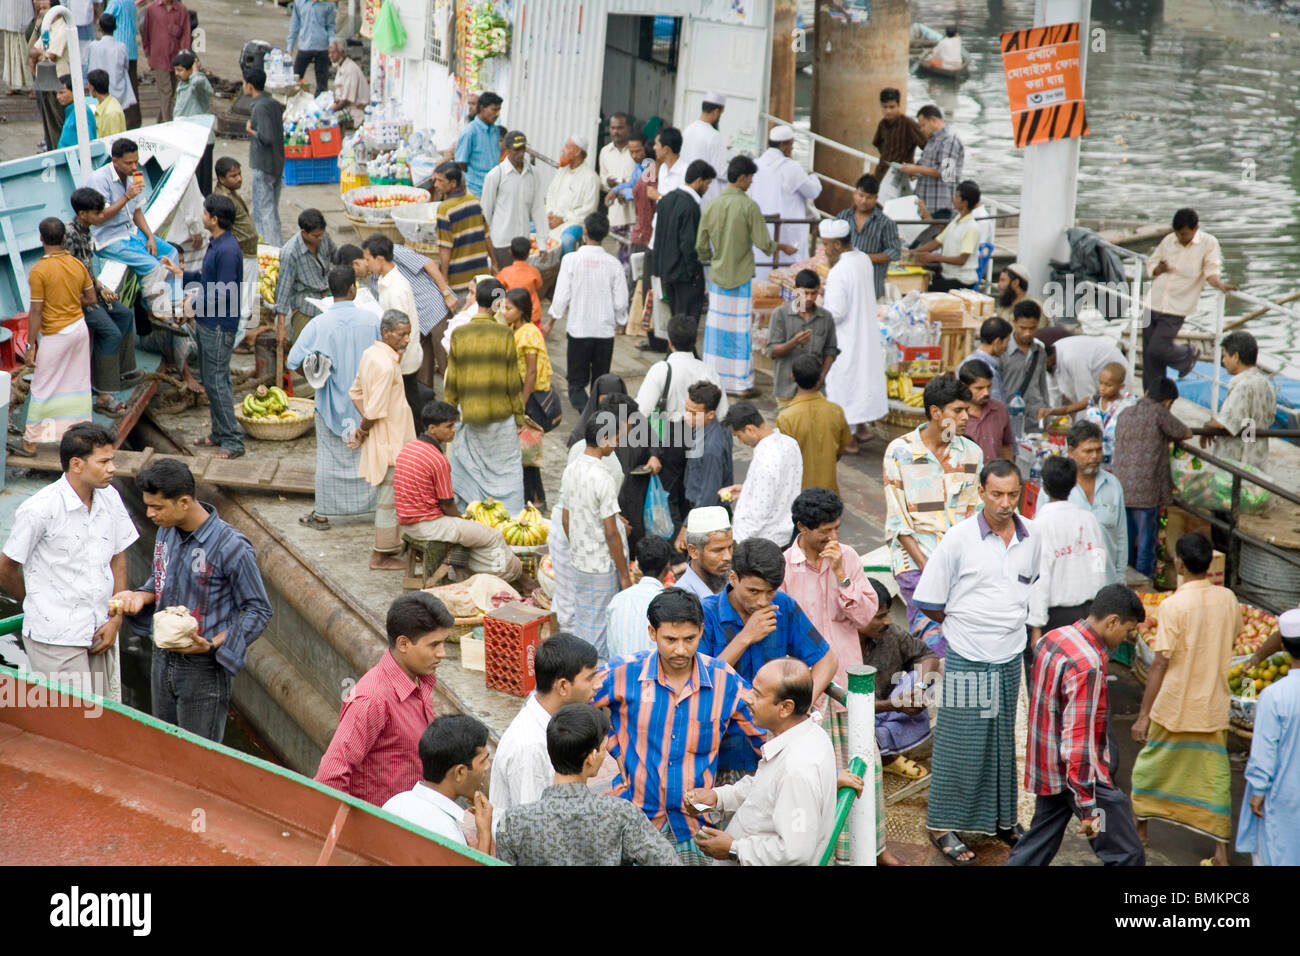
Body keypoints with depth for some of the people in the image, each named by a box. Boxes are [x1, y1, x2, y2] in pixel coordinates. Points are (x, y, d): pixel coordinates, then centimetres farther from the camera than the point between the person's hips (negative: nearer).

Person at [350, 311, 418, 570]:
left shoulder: (371, 354, 7)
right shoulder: (385, 364, -24)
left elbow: (356, 392, 14)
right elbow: (376, 411, -25)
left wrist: (362, 428, 4)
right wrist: (363, 430, -7)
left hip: (387, 440, 10)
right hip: (389, 441, -10)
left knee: (386, 497, 20)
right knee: (389, 498, 0)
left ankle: (389, 547, 31)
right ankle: (381, 556, 8)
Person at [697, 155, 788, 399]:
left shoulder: (711, 206, -1)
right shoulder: (749, 207, -14)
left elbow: (701, 246, 4)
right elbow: (764, 243, -12)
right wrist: (783, 247, 8)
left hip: (717, 276, 4)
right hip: (741, 277, -4)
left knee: (716, 329, 11)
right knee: (740, 330, 2)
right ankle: (741, 384, 7)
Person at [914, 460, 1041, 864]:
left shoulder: (1031, 536, 1)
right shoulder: (959, 538, -14)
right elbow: (929, 603, -9)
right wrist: (968, 624, 2)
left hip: (1011, 657, 5)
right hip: (966, 659, -5)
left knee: (1004, 741, 16)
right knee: (960, 743, 1)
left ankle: (1002, 819, 30)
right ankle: (944, 826, 13)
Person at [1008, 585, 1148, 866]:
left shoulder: (1053, 638, 3)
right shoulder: (1087, 666, -25)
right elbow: (1077, 741, -28)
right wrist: (1088, 809, -26)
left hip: (1046, 768, 9)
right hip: (1082, 775, -9)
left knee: (1039, 845, 19)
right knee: (1127, 854, 1)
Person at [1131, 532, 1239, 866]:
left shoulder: (1174, 605, -18)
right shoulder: (1228, 599, -3)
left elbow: (1160, 665, -18)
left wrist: (1143, 714, -14)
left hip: (1174, 706, -4)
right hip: (1213, 707, 4)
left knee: (1151, 765, 17)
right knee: (1214, 776, 7)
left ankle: (1139, 827, 32)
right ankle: (1221, 850, 4)